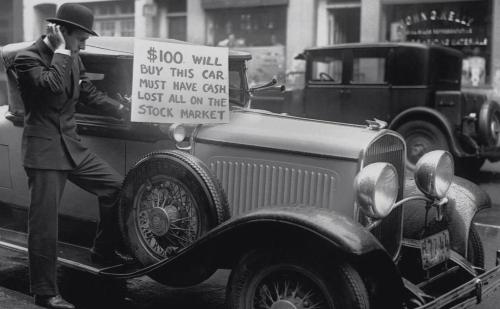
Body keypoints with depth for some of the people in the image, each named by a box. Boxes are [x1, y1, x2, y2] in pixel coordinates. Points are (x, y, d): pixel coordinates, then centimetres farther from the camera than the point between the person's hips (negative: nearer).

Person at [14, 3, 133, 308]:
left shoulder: (72, 58, 10)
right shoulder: (28, 58, -12)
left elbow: (90, 93, 19)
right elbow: (52, 84, -31)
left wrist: (127, 111, 15)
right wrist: (60, 50, -20)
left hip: (72, 145, 8)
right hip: (43, 150, -8)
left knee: (117, 185, 8)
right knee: (44, 222, -5)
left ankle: (104, 250, 26)